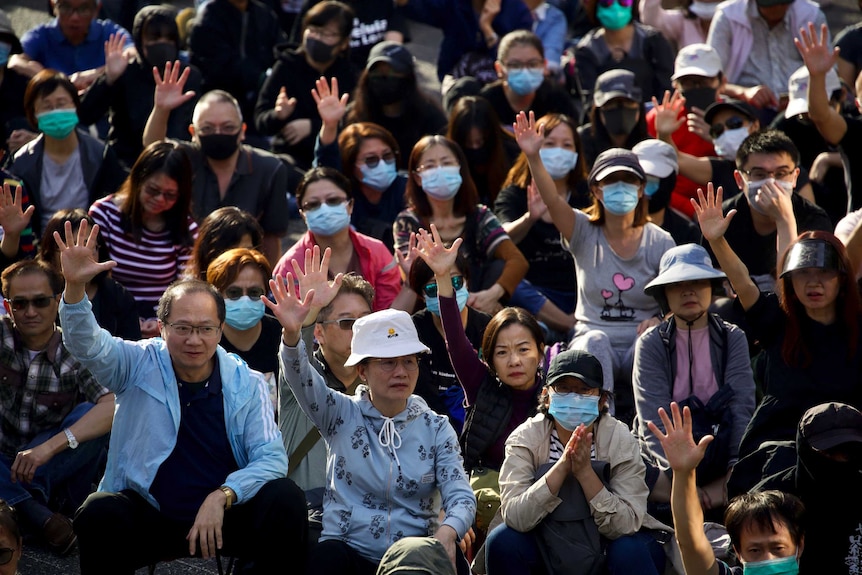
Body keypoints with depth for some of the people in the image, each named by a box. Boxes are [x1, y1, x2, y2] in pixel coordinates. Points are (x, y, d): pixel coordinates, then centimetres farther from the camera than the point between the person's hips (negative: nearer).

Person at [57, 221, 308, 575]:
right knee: (98, 514, -30)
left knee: (286, 501, -24)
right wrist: (75, 286, -38)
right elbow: (87, 345, -18)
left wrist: (221, 497, -24)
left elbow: (271, 458, -7)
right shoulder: (139, 366, -2)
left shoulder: (246, 383, -1)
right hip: (148, 514, -1)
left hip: (227, 512, 1)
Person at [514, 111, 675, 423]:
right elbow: (552, 201, -17)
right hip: (594, 345, 0)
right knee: (594, 340, -35)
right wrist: (533, 157, -35)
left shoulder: (660, 242, 4)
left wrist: (660, 322, -22)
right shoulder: (584, 233, 2)